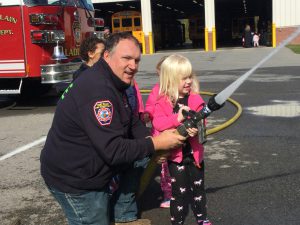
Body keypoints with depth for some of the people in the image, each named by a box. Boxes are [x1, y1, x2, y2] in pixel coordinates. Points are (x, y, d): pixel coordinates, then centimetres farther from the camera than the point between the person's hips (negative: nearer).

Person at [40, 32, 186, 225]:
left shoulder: (115, 83, 4)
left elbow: (133, 123, 9)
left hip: (90, 172, 10)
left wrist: (152, 141, -8)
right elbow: (113, 151, -30)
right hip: (73, 181, -10)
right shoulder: (96, 90, -29)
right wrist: (155, 144, -22)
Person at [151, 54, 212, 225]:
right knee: (180, 190, 7)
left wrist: (196, 127, -31)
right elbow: (158, 123, -22)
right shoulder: (163, 102, -10)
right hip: (176, 153, -3)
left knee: (198, 186, 19)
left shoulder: (195, 99, -3)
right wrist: (177, 118, -35)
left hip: (194, 152, 3)